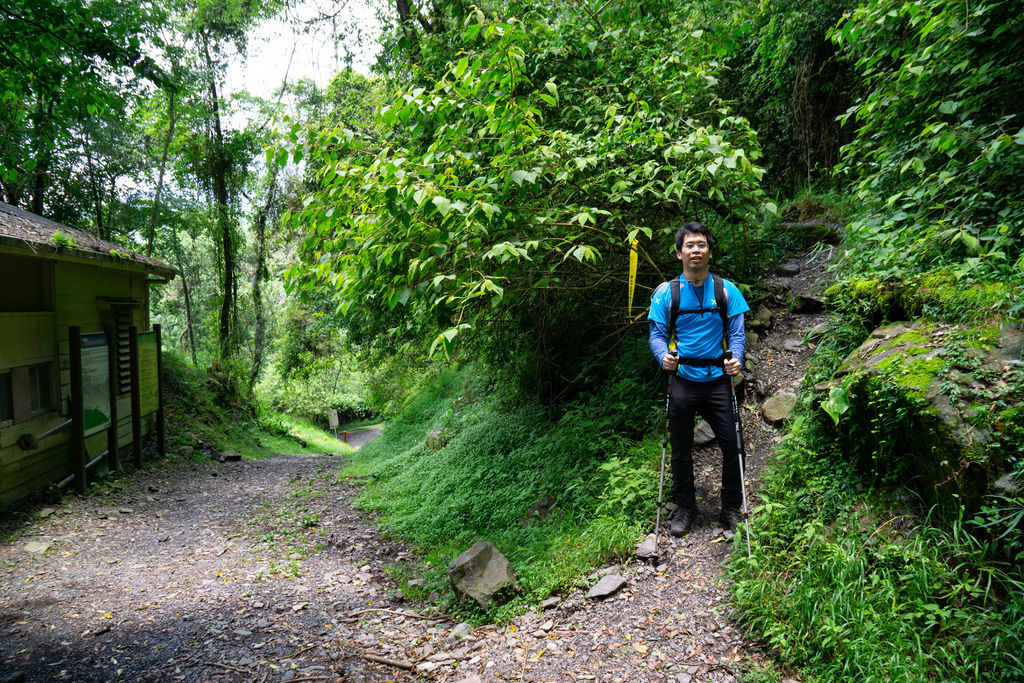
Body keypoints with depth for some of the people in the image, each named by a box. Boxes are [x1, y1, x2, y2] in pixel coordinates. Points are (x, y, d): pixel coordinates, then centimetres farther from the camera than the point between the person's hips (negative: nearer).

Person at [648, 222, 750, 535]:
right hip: (682, 380, 0)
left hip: (717, 380, 0)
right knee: (681, 449, 10)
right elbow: (657, 333, 0)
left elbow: (737, 332, 1)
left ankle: (731, 507, 21)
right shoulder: (666, 293, 2)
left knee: (731, 443, 1)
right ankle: (685, 507, 28)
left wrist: (736, 359, -18)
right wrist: (664, 356, -20)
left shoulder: (726, 290, 3)